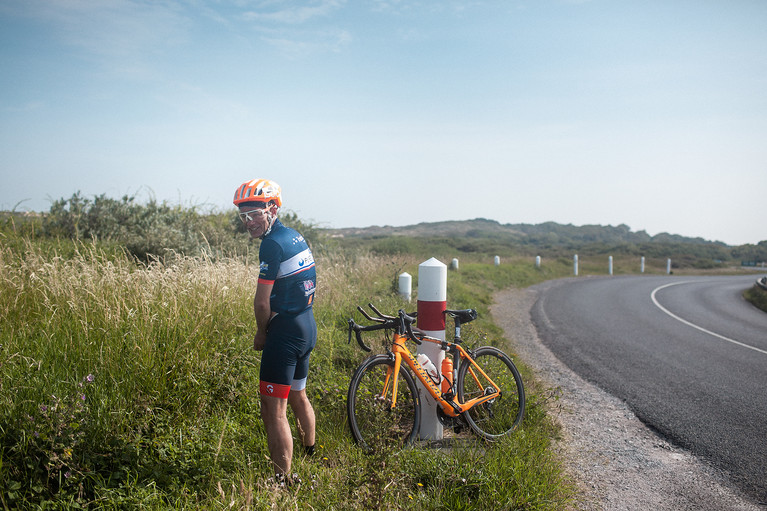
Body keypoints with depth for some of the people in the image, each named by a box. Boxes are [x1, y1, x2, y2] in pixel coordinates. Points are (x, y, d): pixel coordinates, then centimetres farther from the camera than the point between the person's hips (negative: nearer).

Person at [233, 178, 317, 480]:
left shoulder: (273, 244, -18)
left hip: (286, 331, -10)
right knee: (298, 396, 26)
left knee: (274, 411, -5)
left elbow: (262, 302, -18)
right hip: (308, 327, 10)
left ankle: (283, 480, -1)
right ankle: (311, 455, 44)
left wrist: (261, 333, 0)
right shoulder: (295, 236, 11)